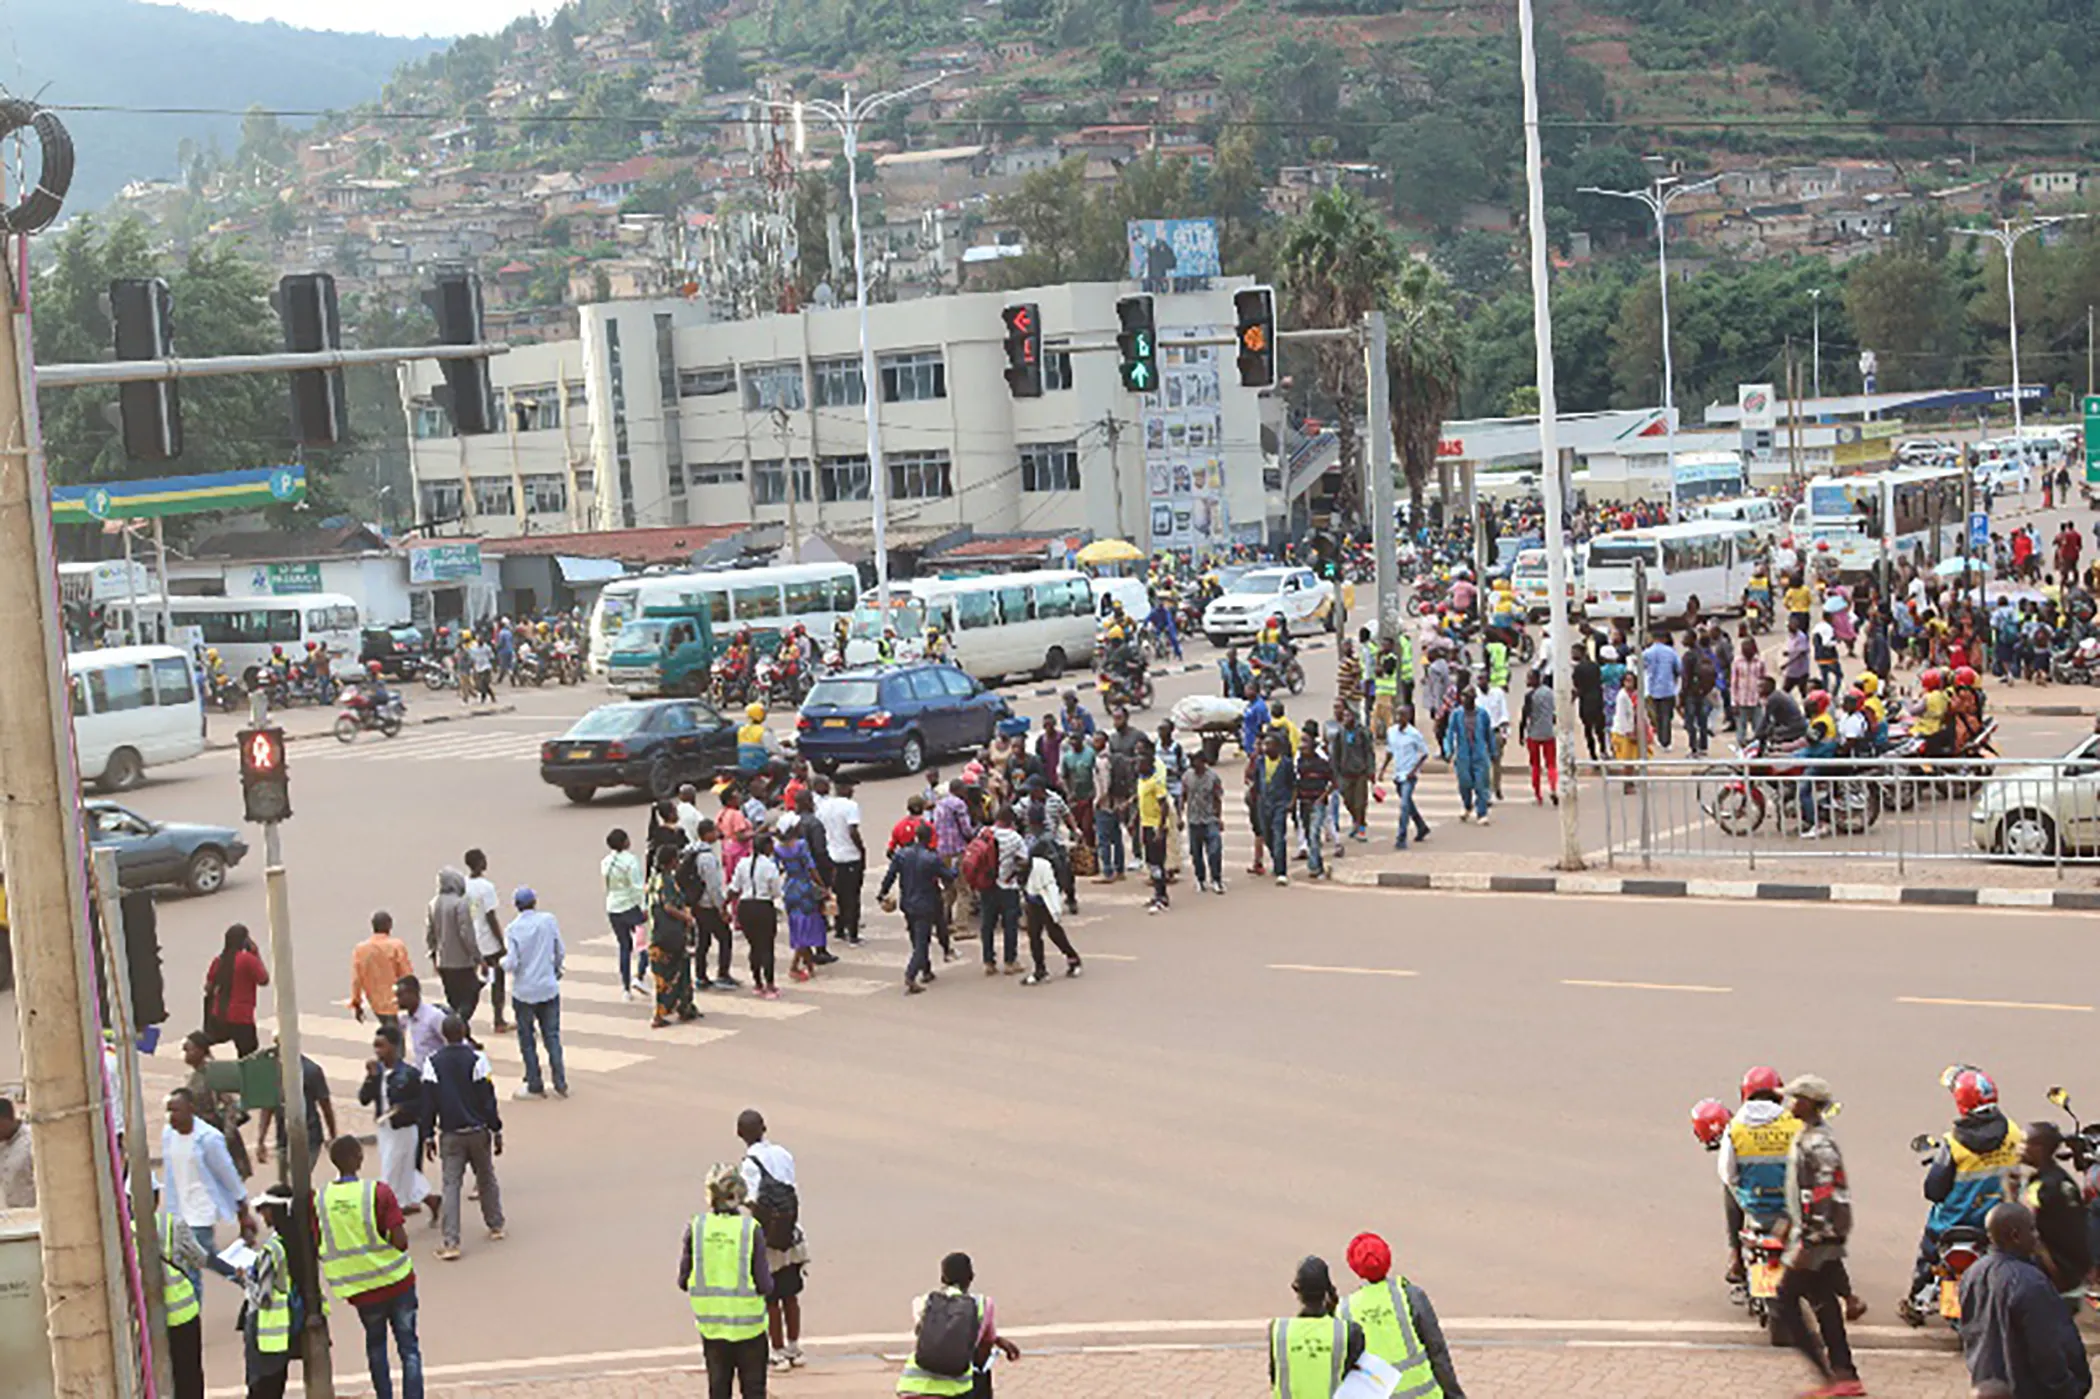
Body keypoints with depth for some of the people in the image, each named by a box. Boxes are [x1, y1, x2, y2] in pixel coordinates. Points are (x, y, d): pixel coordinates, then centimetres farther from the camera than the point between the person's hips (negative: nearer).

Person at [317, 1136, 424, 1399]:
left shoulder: (318, 1200, -7)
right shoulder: (379, 1191, -16)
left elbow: (318, 1250, -2)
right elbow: (400, 1241, -19)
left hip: (361, 1289, 3)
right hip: (396, 1280, -3)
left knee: (375, 1345, 25)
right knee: (409, 1347, 7)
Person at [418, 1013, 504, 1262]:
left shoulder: (432, 1063, -5)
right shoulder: (477, 1059, -9)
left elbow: (428, 1103, -2)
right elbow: (488, 1099, -7)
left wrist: (428, 1136, 6)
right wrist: (497, 1131, 1)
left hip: (450, 1134, 0)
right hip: (478, 1131, 0)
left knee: (451, 1185, 0)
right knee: (486, 1178, 19)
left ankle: (450, 1242, -9)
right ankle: (495, 1225, 31)